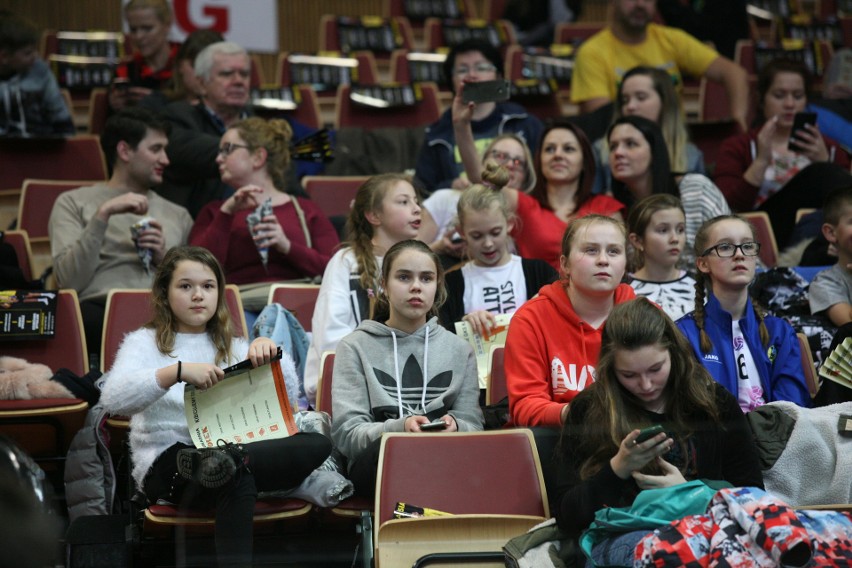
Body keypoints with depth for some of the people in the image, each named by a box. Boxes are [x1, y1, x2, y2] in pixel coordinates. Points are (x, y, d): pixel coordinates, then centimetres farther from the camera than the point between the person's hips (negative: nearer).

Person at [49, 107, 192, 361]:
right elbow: (69, 281, 0)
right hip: (101, 310, -2)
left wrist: (164, 258, 3)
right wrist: (103, 215, -6)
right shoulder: (73, 203, 17)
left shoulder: (178, 215, 29)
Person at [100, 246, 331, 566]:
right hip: (166, 464, -5)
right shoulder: (145, 343, 12)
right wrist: (178, 371, -23)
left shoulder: (229, 346, 26)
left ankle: (222, 461, -40)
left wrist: (266, 349, -7)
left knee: (317, 444, -26)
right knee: (237, 479, -40)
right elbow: (112, 398, -10)